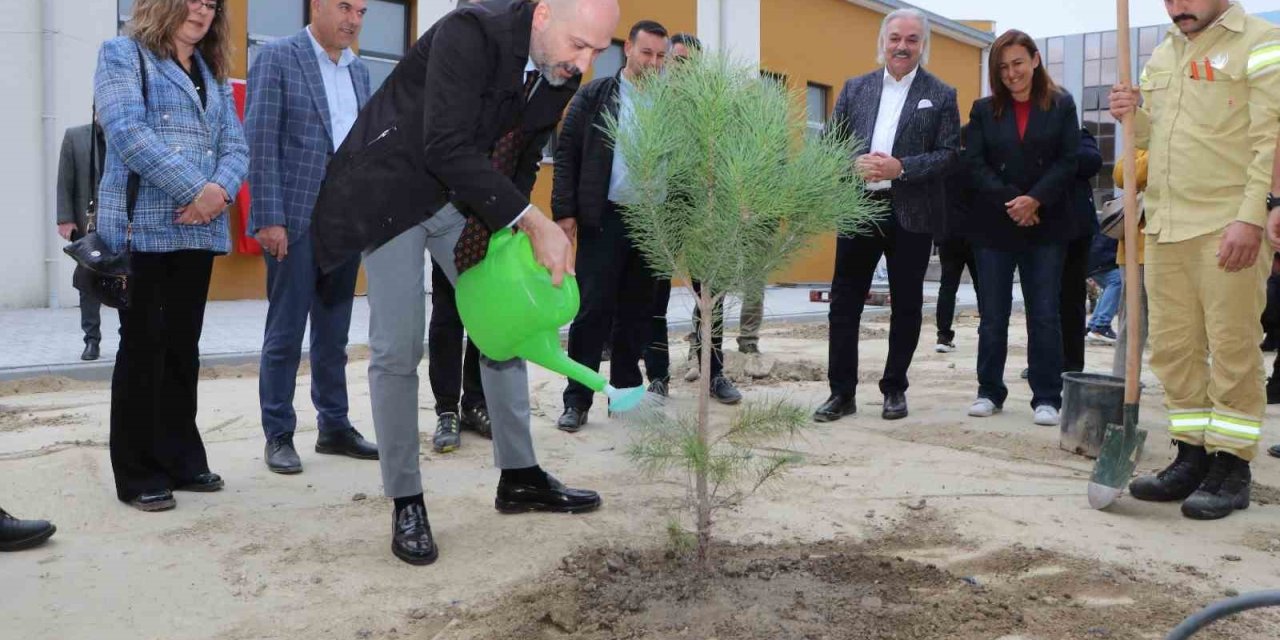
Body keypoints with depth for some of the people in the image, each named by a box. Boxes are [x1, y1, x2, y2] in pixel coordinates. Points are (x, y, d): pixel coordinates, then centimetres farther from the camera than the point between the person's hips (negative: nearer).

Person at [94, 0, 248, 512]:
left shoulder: (212, 75, 21)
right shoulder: (122, 54, 3)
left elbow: (236, 146, 11)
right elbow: (127, 132, -12)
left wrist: (221, 190, -11)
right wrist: (196, 189, -18)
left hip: (199, 230, 6)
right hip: (141, 226, -5)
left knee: (183, 346, 9)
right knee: (144, 345, -2)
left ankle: (180, 459, 18)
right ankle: (138, 473, 6)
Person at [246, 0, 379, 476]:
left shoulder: (359, 70, 15)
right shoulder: (277, 57, -4)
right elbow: (259, 142, -9)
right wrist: (269, 218, -16)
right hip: (296, 221, -5)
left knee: (334, 335, 12)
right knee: (285, 335, 2)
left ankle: (334, 427, 21)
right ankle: (278, 436, 12)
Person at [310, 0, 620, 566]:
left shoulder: (561, 72, -6)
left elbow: (523, 156, 5)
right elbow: (447, 149, -35)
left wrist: (505, 233, -6)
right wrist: (534, 223, -35)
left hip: (469, 200, 7)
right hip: (394, 190, -7)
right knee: (397, 348, -7)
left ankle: (519, 476, 20)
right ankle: (405, 501, 7)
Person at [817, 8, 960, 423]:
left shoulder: (941, 95, 4)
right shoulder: (855, 89, 11)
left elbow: (949, 154, -3)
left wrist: (901, 167, -16)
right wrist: (854, 164, -12)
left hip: (911, 214, -1)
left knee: (906, 306, 7)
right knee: (844, 303, 2)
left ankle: (894, 389, 20)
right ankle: (842, 392, 10)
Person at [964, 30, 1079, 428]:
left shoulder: (1061, 105, 5)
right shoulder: (984, 110, 7)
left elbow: (1069, 161, -1)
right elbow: (974, 164, -1)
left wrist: (1035, 199, -15)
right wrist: (1009, 202, -13)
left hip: (1046, 226, -1)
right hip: (994, 226, 1)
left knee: (1044, 315, 0)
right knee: (993, 315, 5)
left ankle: (1046, 398, 6)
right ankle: (990, 392, 15)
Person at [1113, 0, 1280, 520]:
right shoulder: (1163, 54, 19)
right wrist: (1135, 118, 3)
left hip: (1228, 228, -7)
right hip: (1165, 225, 7)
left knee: (1233, 350, -2)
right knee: (1174, 348, 9)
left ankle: (1232, 468, 6)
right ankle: (1193, 457, 20)